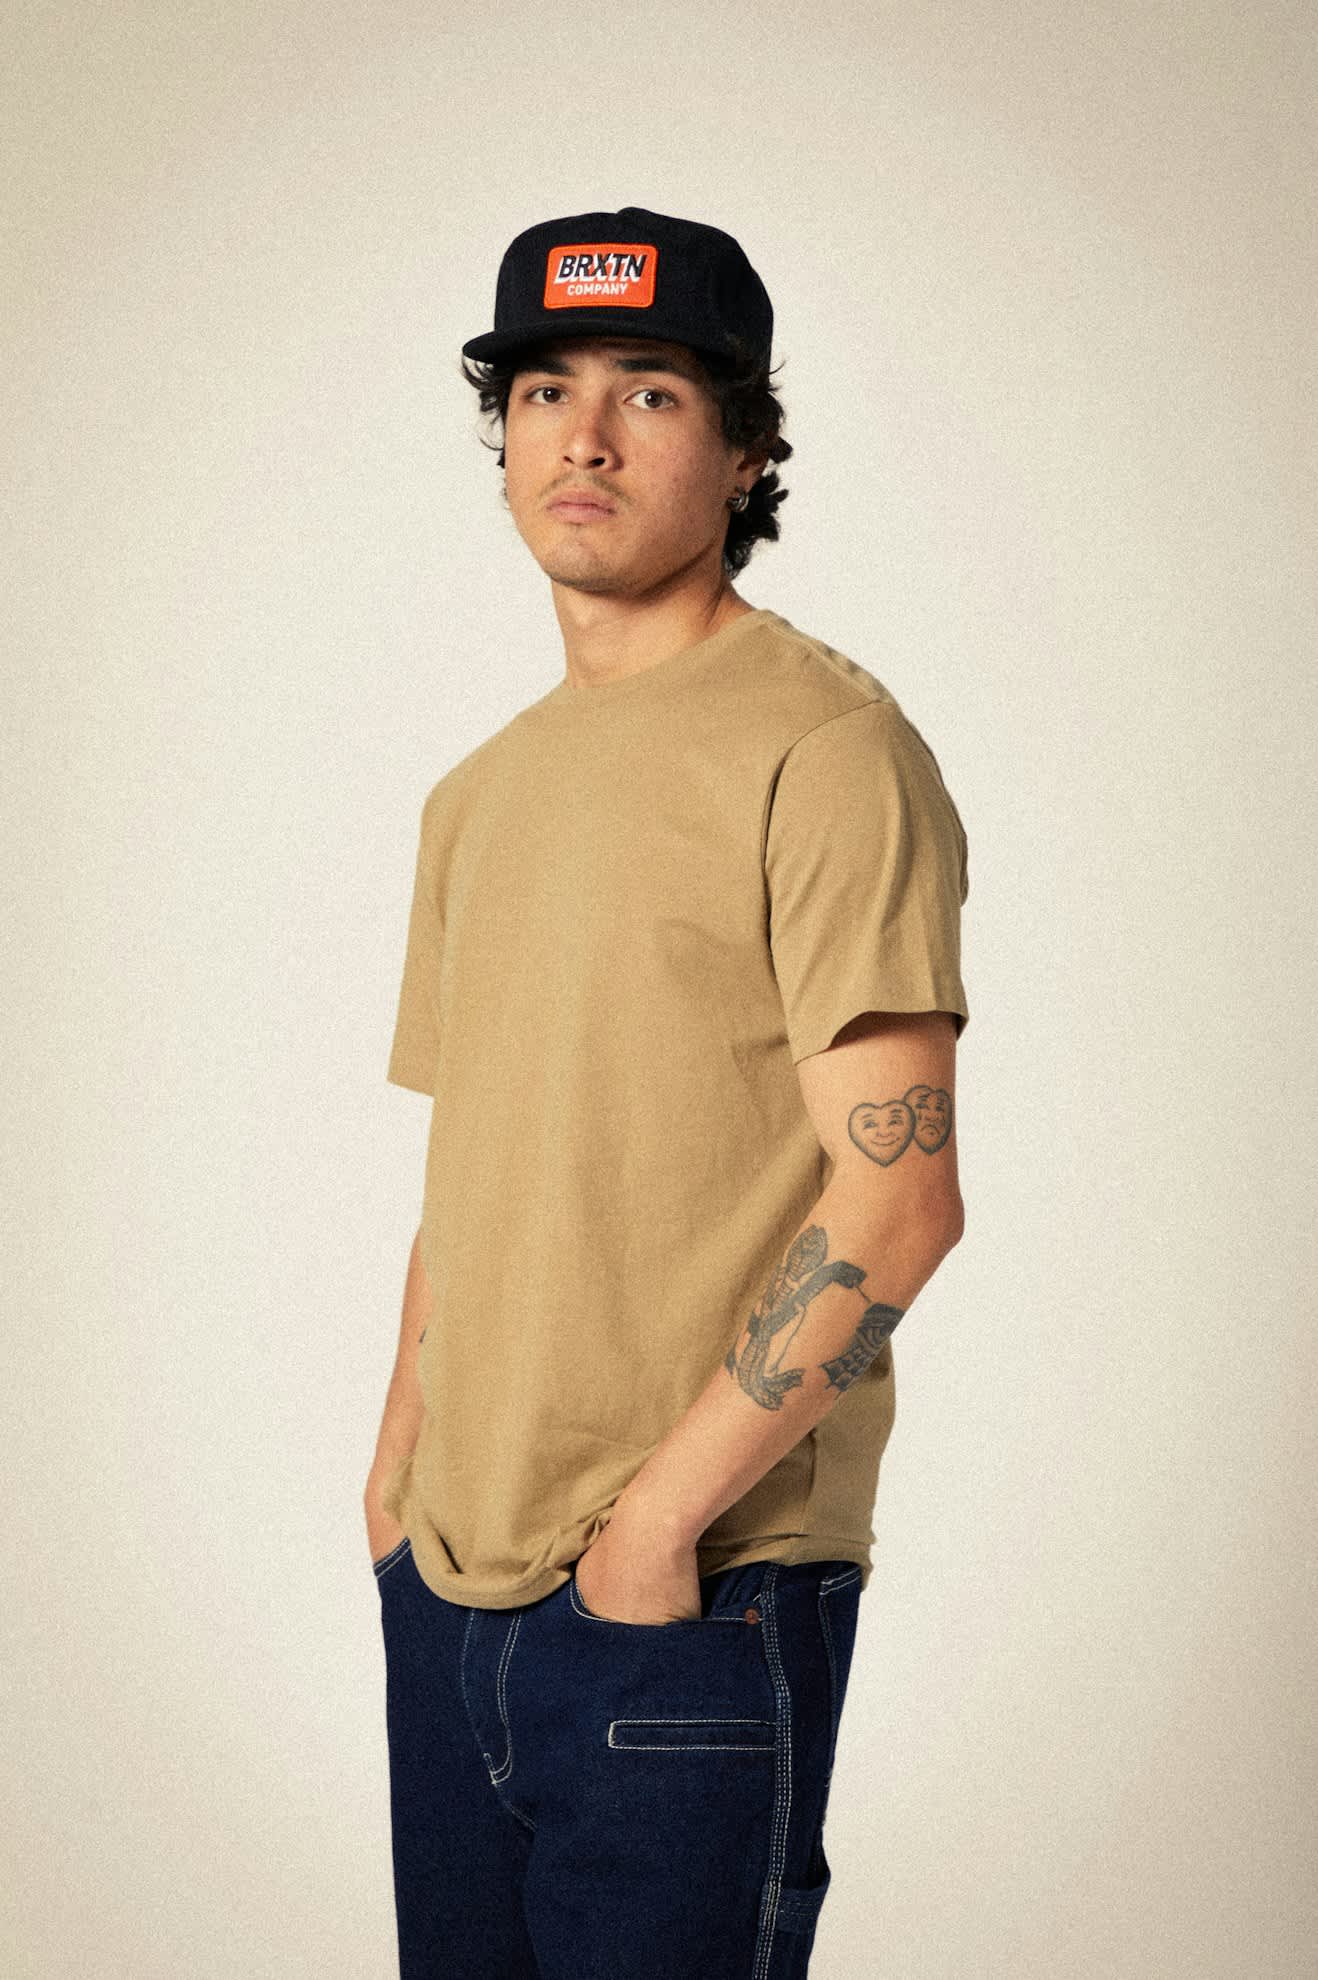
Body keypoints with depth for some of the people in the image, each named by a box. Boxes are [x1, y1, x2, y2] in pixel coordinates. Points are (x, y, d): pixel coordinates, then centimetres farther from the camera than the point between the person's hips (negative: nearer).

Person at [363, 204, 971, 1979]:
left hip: (697, 1594, -7)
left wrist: (661, 1511, -17)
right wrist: (400, 1478, 8)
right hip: (444, 1589, 7)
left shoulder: (824, 750, -10)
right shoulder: (480, 796, 15)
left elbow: (896, 1201, -16)